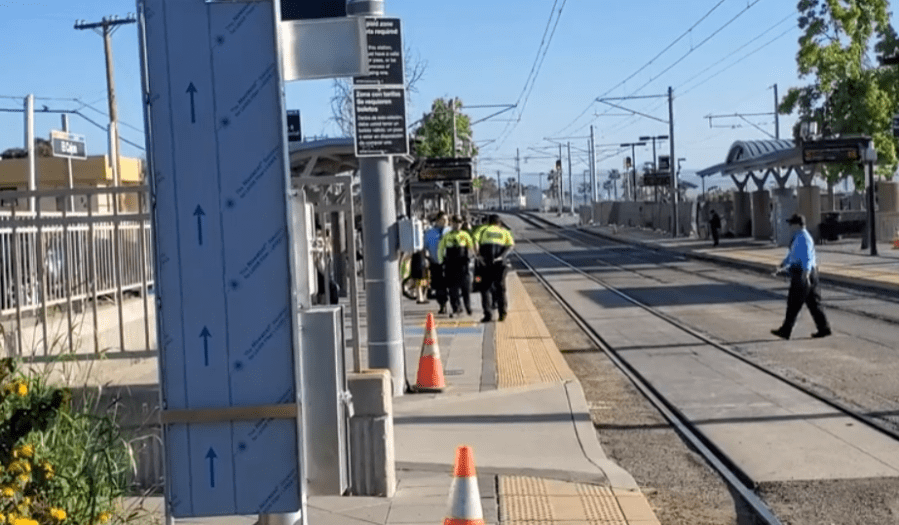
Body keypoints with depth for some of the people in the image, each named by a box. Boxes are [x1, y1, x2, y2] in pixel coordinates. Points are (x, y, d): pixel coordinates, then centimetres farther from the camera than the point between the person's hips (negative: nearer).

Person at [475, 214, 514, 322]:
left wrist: (479, 255, -8)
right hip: (500, 262, 1)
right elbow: (511, 244, -1)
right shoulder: (504, 232, 18)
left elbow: (475, 240, -4)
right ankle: (503, 312, 13)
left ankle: (488, 314, -4)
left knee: (485, 288, 4)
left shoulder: (483, 231, 16)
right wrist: (501, 256, -8)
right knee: (500, 287, 13)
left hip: (486, 262, -1)